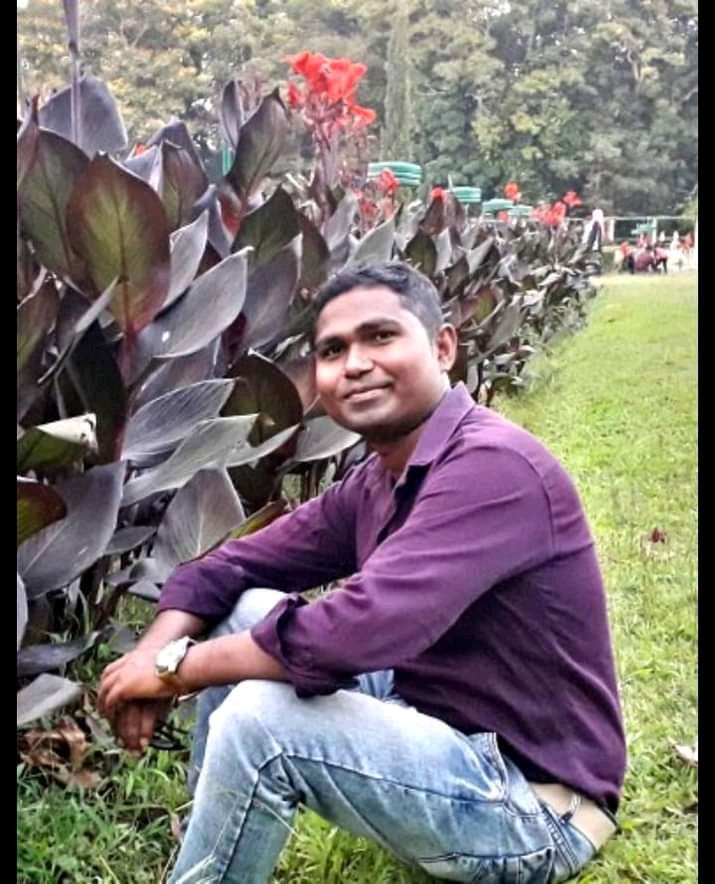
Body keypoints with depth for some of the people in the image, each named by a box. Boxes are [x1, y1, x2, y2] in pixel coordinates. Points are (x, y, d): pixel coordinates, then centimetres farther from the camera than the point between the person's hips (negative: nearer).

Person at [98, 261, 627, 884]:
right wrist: (154, 652, -12)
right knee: (249, 613, 3)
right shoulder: (373, 483, 4)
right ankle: (211, 832, 14)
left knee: (259, 720, -25)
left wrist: (176, 667, -21)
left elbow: (358, 631, -35)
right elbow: (233, 565, 9)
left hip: (532, 803, -9)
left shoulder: (492, 465, -25)